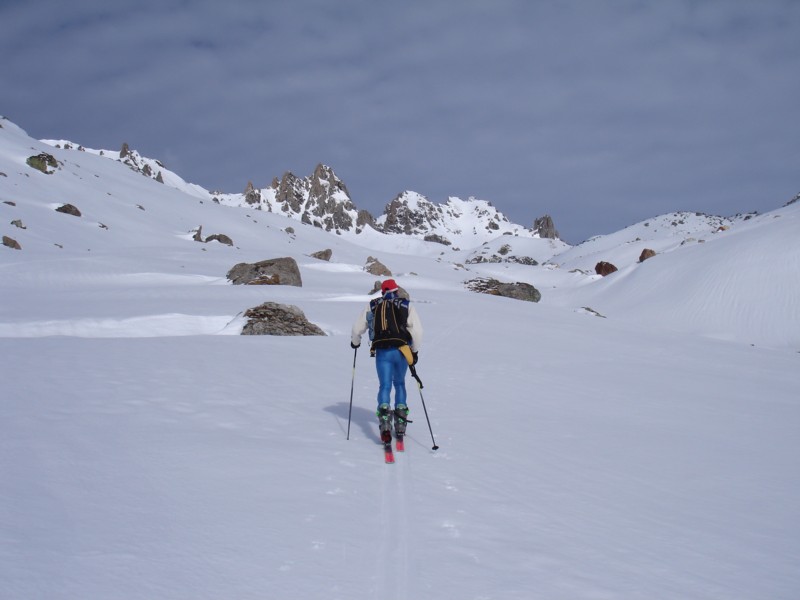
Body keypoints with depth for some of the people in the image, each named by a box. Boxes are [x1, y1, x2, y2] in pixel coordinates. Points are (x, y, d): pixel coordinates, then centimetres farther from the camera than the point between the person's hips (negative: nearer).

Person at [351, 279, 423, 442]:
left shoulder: (372, 306, 9)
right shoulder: (406, 305, 6)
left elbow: (358, 327, 13)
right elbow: (417, 330, -3)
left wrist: (355, 342, 33)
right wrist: (415, 350, 9)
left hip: (382, 352, -1)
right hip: (401, 350, 1)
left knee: (385, 385, 2)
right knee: (400, 384, 19)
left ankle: (384, 421, -19)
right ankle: (401, 423, 17)